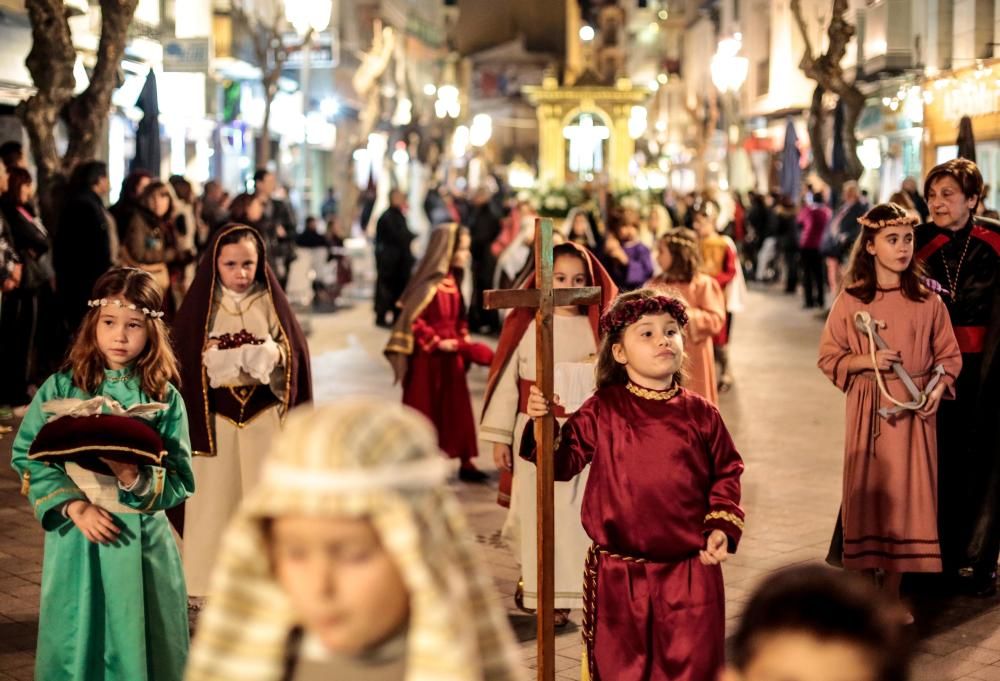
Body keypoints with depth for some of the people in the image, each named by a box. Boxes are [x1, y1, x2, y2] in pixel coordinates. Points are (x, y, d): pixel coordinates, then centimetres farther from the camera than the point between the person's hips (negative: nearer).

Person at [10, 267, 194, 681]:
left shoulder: (164, 398, -2)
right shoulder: (62, 388, -1)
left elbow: (180, 480, -5)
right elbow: (28, 457, -4)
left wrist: (137, 480, -24)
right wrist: (74, 506, -15)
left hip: (142, 541, 0)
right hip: (76, 538, 0)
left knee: (139, 645, 8)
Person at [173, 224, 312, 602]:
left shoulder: (270, 302, 2)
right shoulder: (202, 305, 0)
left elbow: (292, 351, 0)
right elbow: (184, 358, -3)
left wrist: (270, 358, -19)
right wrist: (218, 361, -18)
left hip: (263, 415, 1)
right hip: (216, 415, -1)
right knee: (213, 497, 2)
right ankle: (205, 582, 10)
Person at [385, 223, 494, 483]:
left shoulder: (452, 281, 7)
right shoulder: (429, 283, -18)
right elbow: (412, 318, -20)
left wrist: (464, 339, 4)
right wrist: (436, 343, -18)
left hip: (451, 357, 7)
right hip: (427, 358, -7)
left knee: (457, 410, 8)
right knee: (424, 411, 4)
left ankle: (465, 463, 14)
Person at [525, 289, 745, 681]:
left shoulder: (700, 414, 0)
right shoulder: (602, 412, -2)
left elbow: (726, 473, 9)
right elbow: (564, 462, -1)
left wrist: (723, 526, -2)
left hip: (691, 572, 1)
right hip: (618, 573, 0)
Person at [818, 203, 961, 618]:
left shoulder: (927, 301, 1)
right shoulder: (850, 301, -1)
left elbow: (948, 355, 7)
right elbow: (828, 357, 2)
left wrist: (939, 387, -11)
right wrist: (865, 361, -14)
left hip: (914, 412, 1)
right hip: (868, 410, -1)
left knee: (906, 496, 3)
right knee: (866, 494, 2)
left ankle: (892, 593, 14)